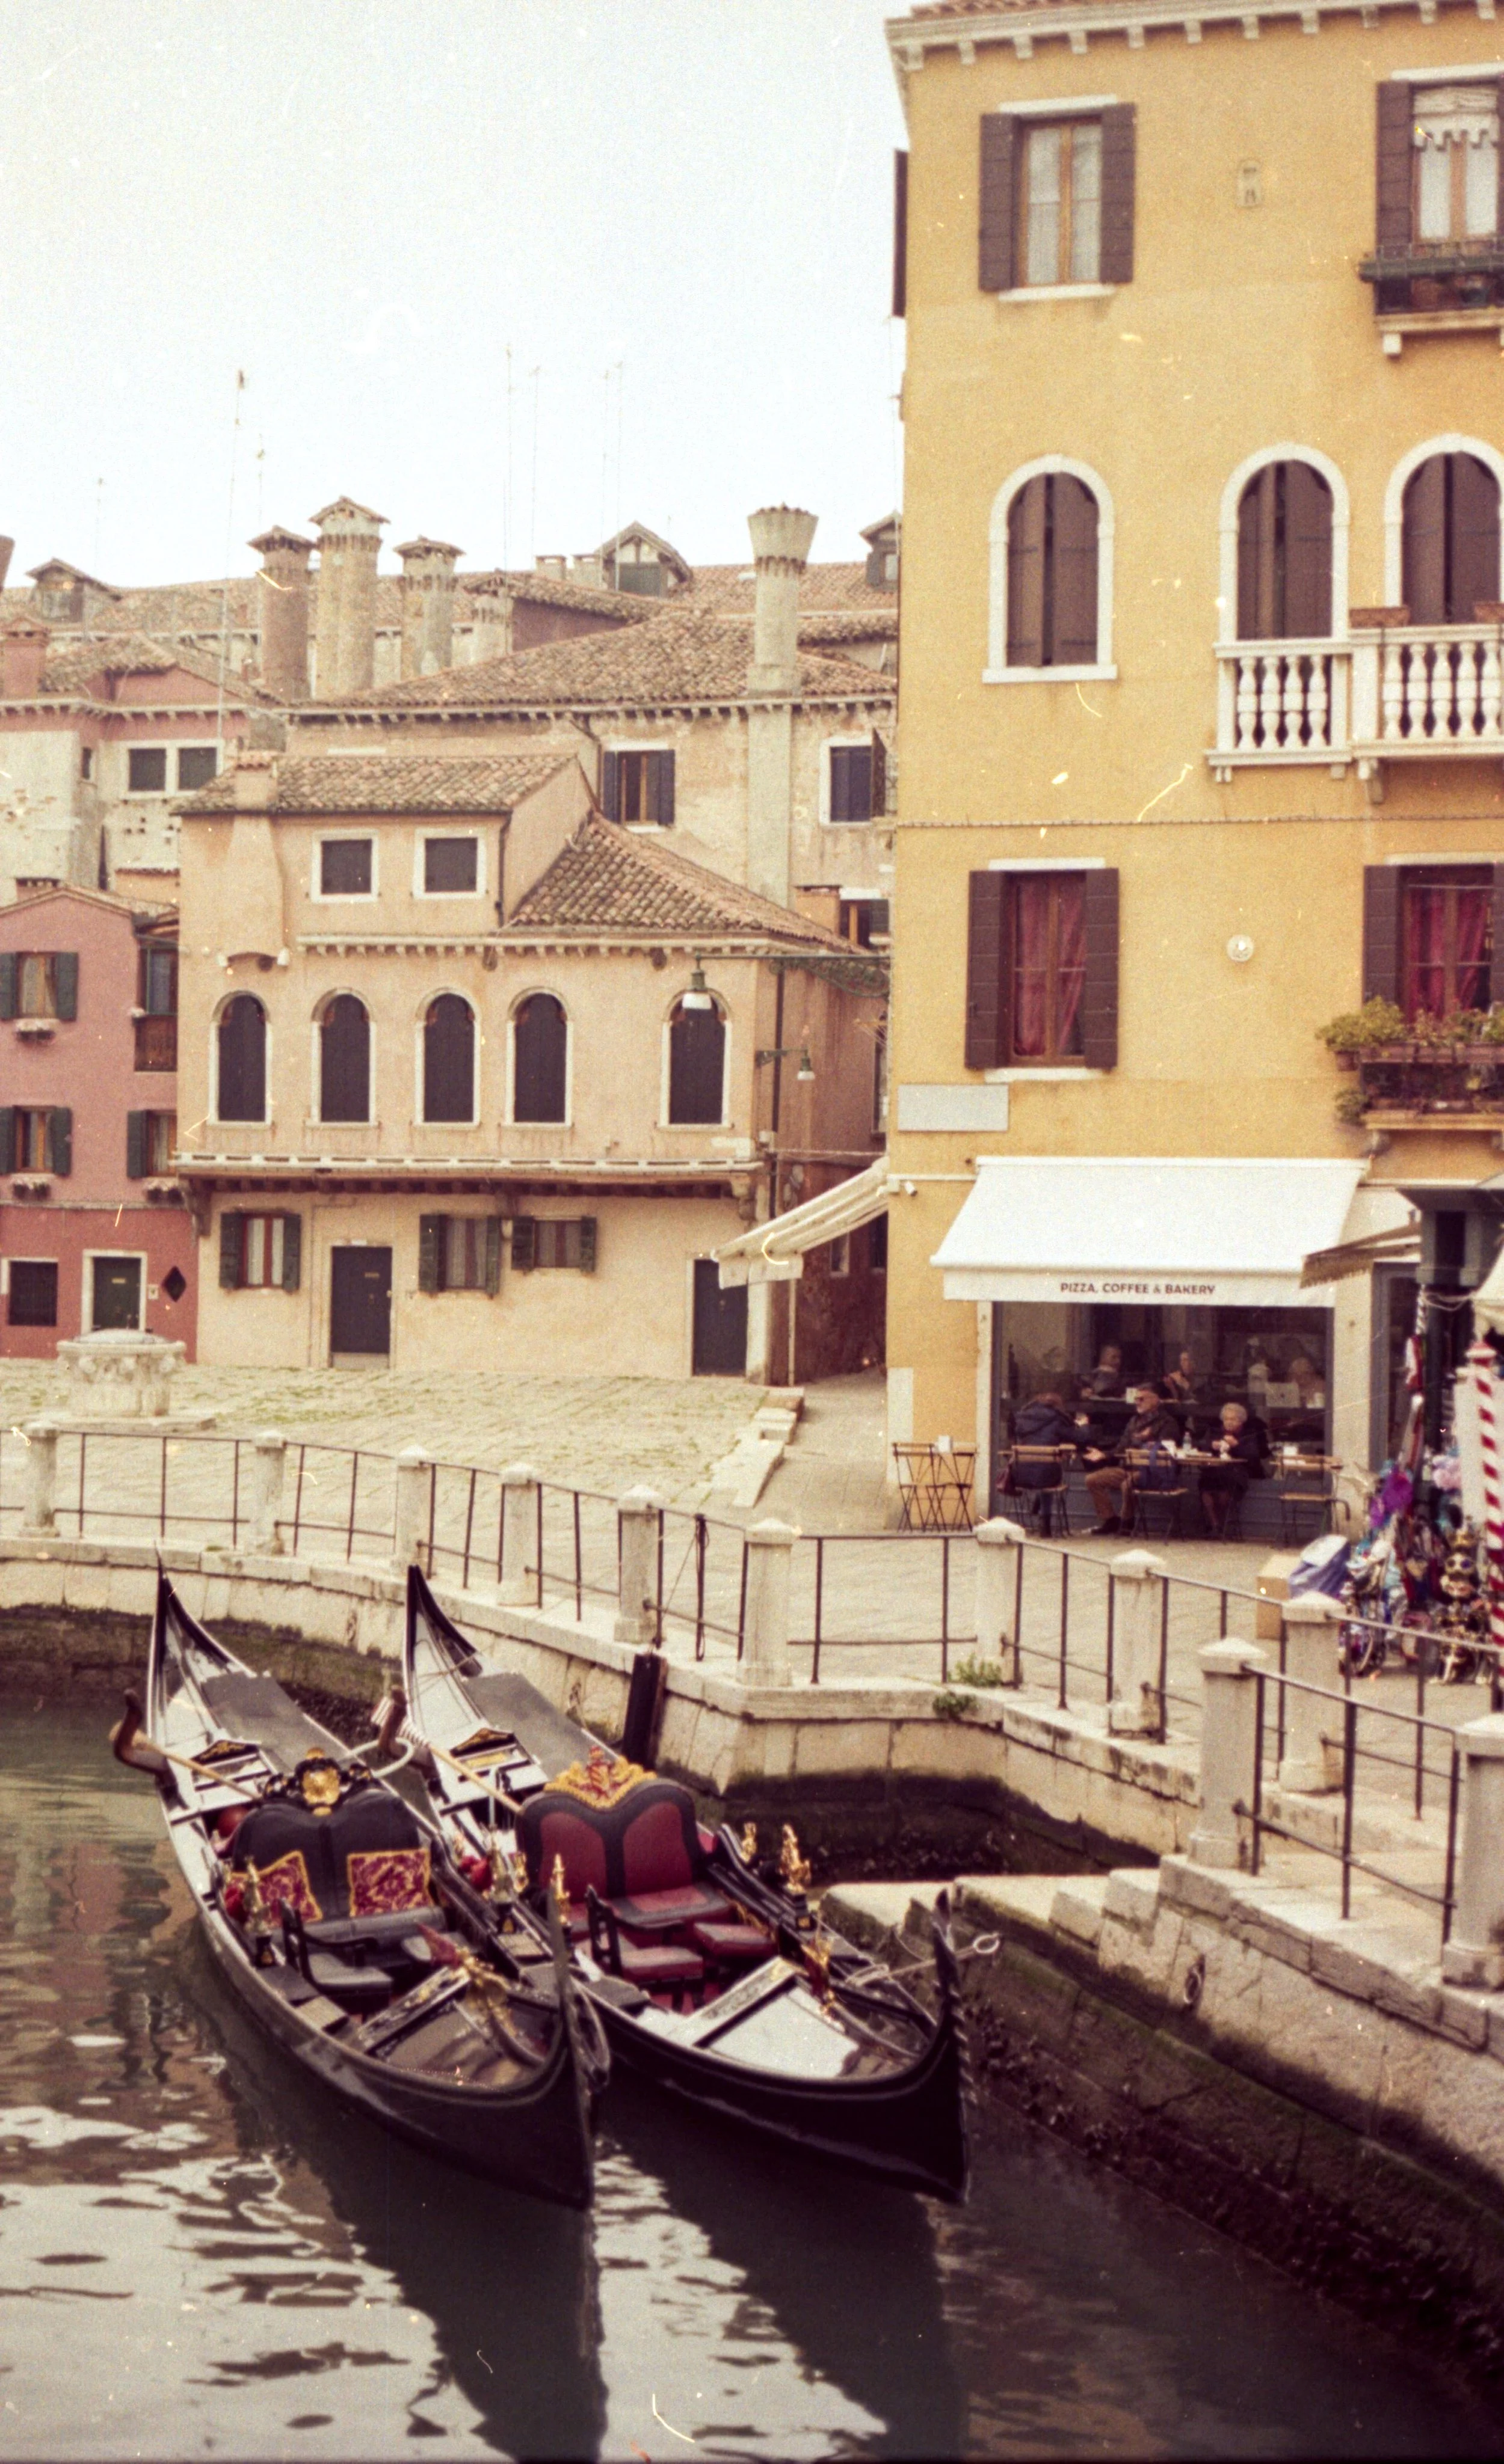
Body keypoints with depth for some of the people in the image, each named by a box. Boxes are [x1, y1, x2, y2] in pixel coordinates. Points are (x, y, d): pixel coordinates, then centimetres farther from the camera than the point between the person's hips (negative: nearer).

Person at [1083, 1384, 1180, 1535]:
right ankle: (1110, 1520, -3)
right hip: (1127, 1468, 8)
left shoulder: (1165, 1422, 0)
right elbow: (1121, 1449, 24)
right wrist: (1104, 1455, 7)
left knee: (1128, 1483, -38)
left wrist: (1143, 1453, -29)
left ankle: (1127, 1522, -17)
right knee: (1093, 1480, -6)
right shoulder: (1135, 1421, 23)